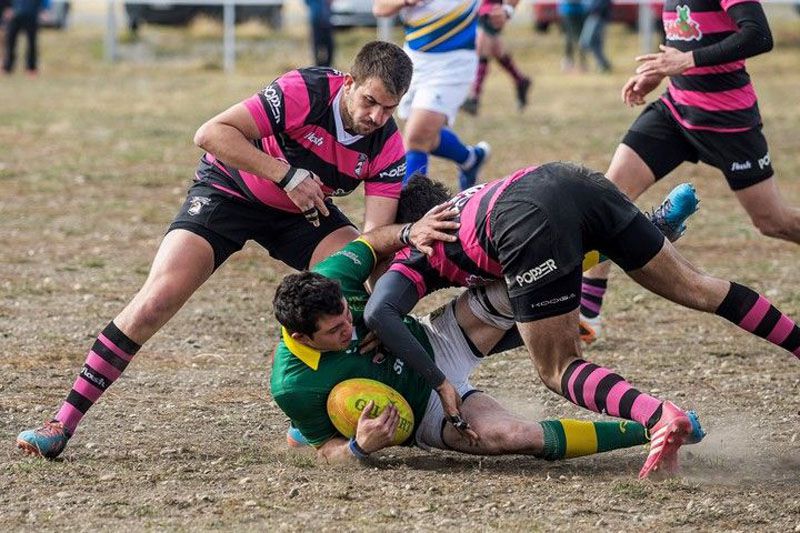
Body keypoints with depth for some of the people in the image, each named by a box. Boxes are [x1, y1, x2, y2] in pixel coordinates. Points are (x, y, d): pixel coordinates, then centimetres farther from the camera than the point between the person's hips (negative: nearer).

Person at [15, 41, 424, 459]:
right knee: (157, 300, -18)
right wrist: (286, 174, -37)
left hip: (303, 207, 4)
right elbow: (211, 133, -33)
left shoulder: (387, 147, -19)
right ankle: (64, 422, -11)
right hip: (229, 187, -4)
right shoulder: (305, 92, -32)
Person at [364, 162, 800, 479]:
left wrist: (440, 384, 0)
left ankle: (662, 419, -24)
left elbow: (378, 312, 4)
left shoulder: (412, 259, 22)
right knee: (695, 289, 15)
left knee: (558, 371, 1)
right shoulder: (459, 202, 41)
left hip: (531, 220, -6)